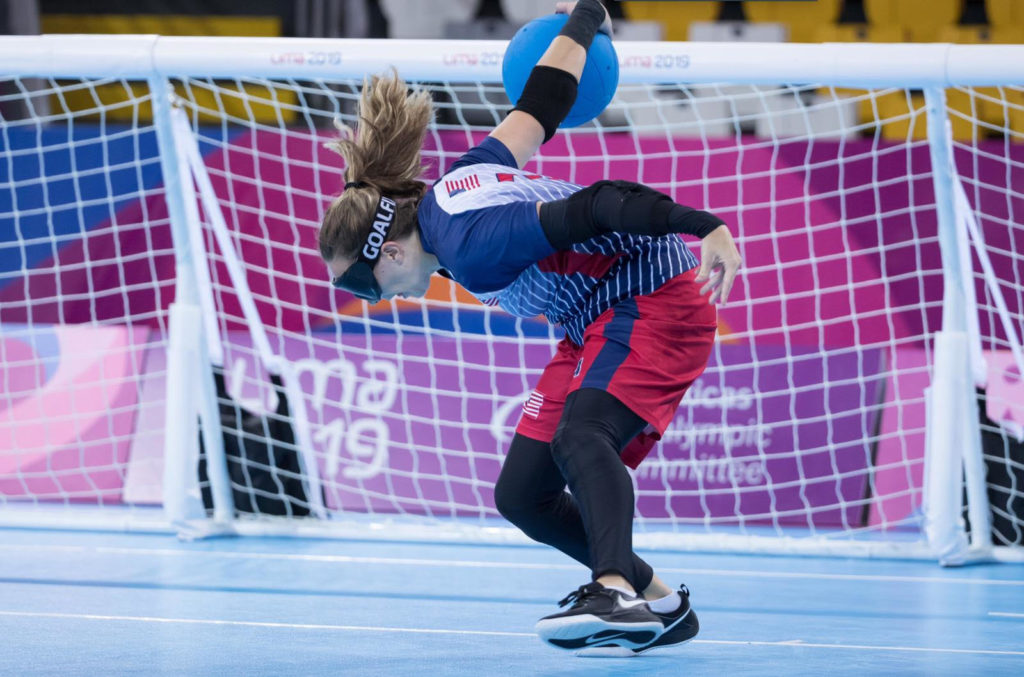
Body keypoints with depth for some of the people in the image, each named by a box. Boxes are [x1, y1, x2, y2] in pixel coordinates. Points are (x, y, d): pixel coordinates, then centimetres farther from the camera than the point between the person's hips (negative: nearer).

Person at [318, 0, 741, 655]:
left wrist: (706, 228, -39)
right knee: (522, 496, 3)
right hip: (599, 322, 10)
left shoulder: (470, 248, -25)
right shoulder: (464, 176, 2)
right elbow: (540, 106, 12)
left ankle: (615, 593, -55)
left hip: (655, 299, -10)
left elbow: (594, 207, -33)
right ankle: (660, 606, 7)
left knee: (580, 437, -37)